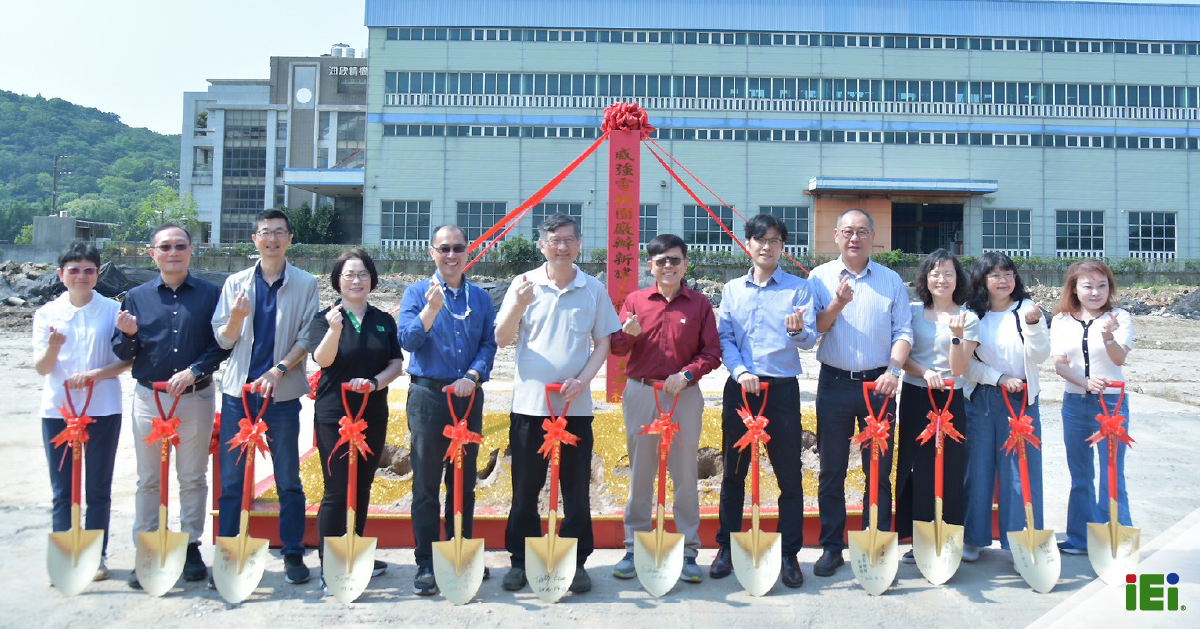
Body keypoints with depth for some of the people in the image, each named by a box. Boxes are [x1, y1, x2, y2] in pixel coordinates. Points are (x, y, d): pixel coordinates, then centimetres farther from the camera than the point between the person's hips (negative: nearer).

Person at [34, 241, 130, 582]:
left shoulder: (113, 310, 0)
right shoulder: (47, 314, 4)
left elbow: (128, 359, -1)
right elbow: (41, 368, -1)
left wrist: (96, 374, -18)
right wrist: (53, 347, -21)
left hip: (103, 410, -1)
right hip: (58, 410, 1)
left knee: (99, 488, 7)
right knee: (62, 489, 7)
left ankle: (96, 555, 16)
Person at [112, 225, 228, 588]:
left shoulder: (210, 295, 1)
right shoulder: (137, 297, 6)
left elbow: (222, 344, -4)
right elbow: (123, 353, 6)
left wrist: (194, 371, -16)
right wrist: (128, 334, -15)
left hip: (196, 398, -1)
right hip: (149, 397, 2)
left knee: (193, 477, 8)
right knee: (148, 480, 8)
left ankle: (191, 548, 19)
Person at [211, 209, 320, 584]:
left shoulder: (305, 284, 2)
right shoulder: (236, 283, 8)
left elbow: (307, 338, -2)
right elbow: (223, 340, 6)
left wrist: (278, 371, -15)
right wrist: (237, 318, -14)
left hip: (282, 394, -2)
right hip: (238, 390, 2)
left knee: (288, 479, 5)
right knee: (231, 479, 6)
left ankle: (293, 553, 16)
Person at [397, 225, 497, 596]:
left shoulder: (480, 298, 10)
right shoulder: (417, 293, 1)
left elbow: (489, 343, 4)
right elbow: (408, 340, -11)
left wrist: (473, 375, -12)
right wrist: (431, 309, -26)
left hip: (468, 397, 3)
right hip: (428, 395, -3)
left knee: (464, 481, 11)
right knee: (426, 483, 1)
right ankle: (426, 564, 9)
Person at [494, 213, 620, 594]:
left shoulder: (594, 289, 5)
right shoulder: (524, 285, 2)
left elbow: (603, 341, 8)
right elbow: (502, 340, -1)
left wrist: (583, 380, -8)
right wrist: (519, 306, -18)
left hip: (576, 405, 1)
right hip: (529, 402, 0)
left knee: (576, 488, 6)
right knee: (525, 487, 7)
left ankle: (576, 562, 18)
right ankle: (520, 560, 20)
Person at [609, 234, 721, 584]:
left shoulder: (700, 304, 5)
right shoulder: (635, 301, 7)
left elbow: (712, 353, 3)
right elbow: (617, 349, 6)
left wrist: (686, 374, -13)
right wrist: (628, 334, -16)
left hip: (685, 396, -1)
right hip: (640, 395, 1)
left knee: (685, 475, 3)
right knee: (640, 475, 7)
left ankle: (688, 552, 12)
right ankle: (634, 548, 16)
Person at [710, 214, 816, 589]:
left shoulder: (799, 288, 4)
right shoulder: (732, 290, 11)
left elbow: (810, 339, -5)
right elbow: (724, 338, 4)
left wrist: (798, 330, -28)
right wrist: (741, 371, -13)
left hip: (782, 389, -2)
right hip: (740, 388, 2)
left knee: (789, 474, 1)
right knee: (733, 471, 8)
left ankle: (789, 554, 12)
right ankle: (726, 548, 20)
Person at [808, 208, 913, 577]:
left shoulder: (891, 280, 8)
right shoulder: (820, 277, 6)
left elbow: (903, 332, 3)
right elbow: (811, 329, -1)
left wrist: (893, 370, -12)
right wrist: (837, 304, -17)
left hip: (878, 384, 0)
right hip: (834, 383, 0)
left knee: (879, 471, 3)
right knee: (831, 471, 5)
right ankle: (831, 547, 15)